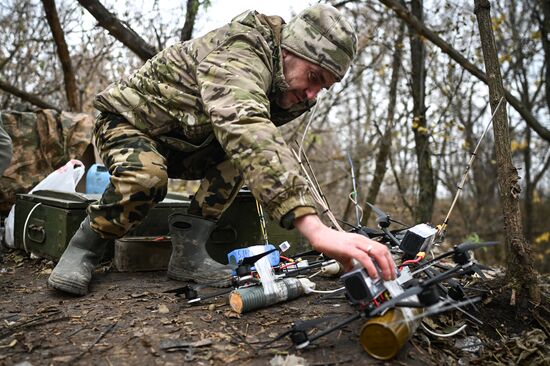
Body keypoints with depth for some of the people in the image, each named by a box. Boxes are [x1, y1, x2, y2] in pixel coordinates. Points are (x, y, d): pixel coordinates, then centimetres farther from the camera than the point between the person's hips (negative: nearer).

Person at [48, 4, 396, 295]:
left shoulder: (276, 74, -5)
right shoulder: (239, 58, -37)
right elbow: (246, 130, -56)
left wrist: (303, 98, -20)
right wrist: (314, 227, -65)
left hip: (179, 140, 7)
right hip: (128, 117, -7)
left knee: (238, 155, -16)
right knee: (146, 179, -37)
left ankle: (188, 251, -13)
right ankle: (83, 248, -10)